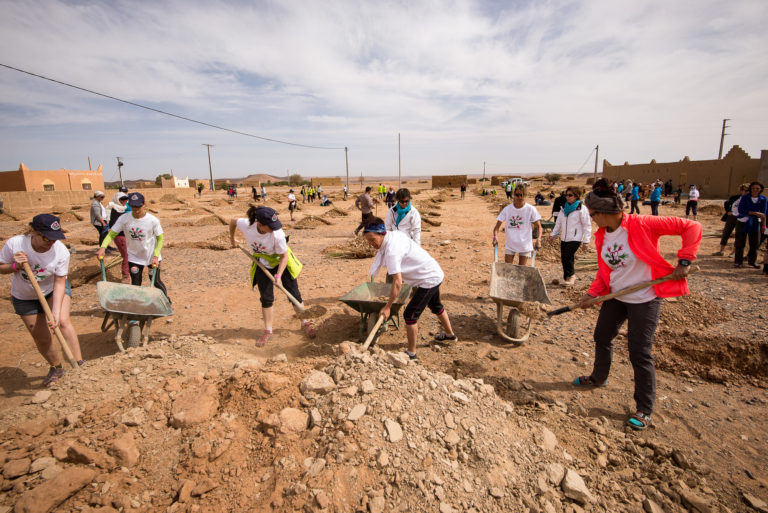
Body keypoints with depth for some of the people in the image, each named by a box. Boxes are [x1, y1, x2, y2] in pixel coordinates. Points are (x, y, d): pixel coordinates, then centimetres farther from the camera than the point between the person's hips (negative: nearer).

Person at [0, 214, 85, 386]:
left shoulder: (61, 251, -27)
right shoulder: (14, 244, -25)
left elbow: (59, 283, -22)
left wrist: (56, 312, -30)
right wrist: (15, 266, -32)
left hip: (53, 290, -1)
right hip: (24, 297, 2)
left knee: (63, 320, -27)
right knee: (41, 337, 7)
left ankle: (79, 364, -20)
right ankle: (56, 368, 30)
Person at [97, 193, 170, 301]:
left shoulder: (153, 220, -17)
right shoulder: (124, 219, -12)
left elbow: (160, 239, -9)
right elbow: (111, 234, -8)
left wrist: (156, 256, -16)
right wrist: (103, 247, -26)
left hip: (152, 256, -2)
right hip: (134, 256, 2)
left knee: (156, 281, 7)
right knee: (135, 284, 5)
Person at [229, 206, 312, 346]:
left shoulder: (278, 234, -35)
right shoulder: (246, 225, -28)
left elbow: (284, 256, -22)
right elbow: (233, 220, -4)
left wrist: (279, 275, -30)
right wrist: (232, 239, 10)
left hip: (281, 263, -2)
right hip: (262, 265, 2)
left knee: (294, 294, 2)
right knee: (266, 298, 2)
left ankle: (305, 323, 21)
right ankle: (268, 331, 17)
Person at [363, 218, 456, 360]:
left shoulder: (392, 251, -31)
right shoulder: (395, 234, -4)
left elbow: (397, 283, -32)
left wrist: (387, 307, -26)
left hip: (429, 279, -10)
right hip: (435, 273, 10)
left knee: (410, 315, -7)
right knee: (436, 306, 30)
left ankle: (411, 353, 7)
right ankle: (450, 335, 53)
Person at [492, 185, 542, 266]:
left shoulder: (530, 209, -8)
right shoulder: (507, 209, -5)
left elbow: (538, 227, -3)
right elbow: (497, 226, -3)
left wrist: (538, 239, -20)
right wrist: (495, 237, -21)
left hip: (525, 245, -1)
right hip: (510, 245, 1)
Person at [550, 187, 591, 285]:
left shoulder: (581, 208, -5)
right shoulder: (564, 208, 14)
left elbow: (587, 225, -6)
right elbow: (558, 223, 20)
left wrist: (586, 240, -9)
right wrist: (553, 234, 13)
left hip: (575, 238, -6)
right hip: (564, 238, 6)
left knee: (567, 256, -16)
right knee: (563, 258, 6)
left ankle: (571, 275, 4)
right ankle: (568, 277, 20)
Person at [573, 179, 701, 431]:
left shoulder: (641, 225, -22)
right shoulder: (601, 236, -1)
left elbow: (691, 227, -17)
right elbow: (604, 270, 6)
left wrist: (684, 261, -22)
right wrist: (592, 294, -5)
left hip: (644, 299, -7)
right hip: (615, 296, 7)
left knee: (639, 353, -2)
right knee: (601, 337, 19)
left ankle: (644, 410, 16)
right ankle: (598, 377, 45)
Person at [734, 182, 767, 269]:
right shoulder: (745, 197, -6)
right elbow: (740, 210, -15)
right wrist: (755, 213, -22)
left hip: (755, 223, 3)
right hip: (743, 222, -3)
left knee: (755, 243, 7)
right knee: (740, 243, 0)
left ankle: (752, 261, 22)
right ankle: (738, 261, 8)